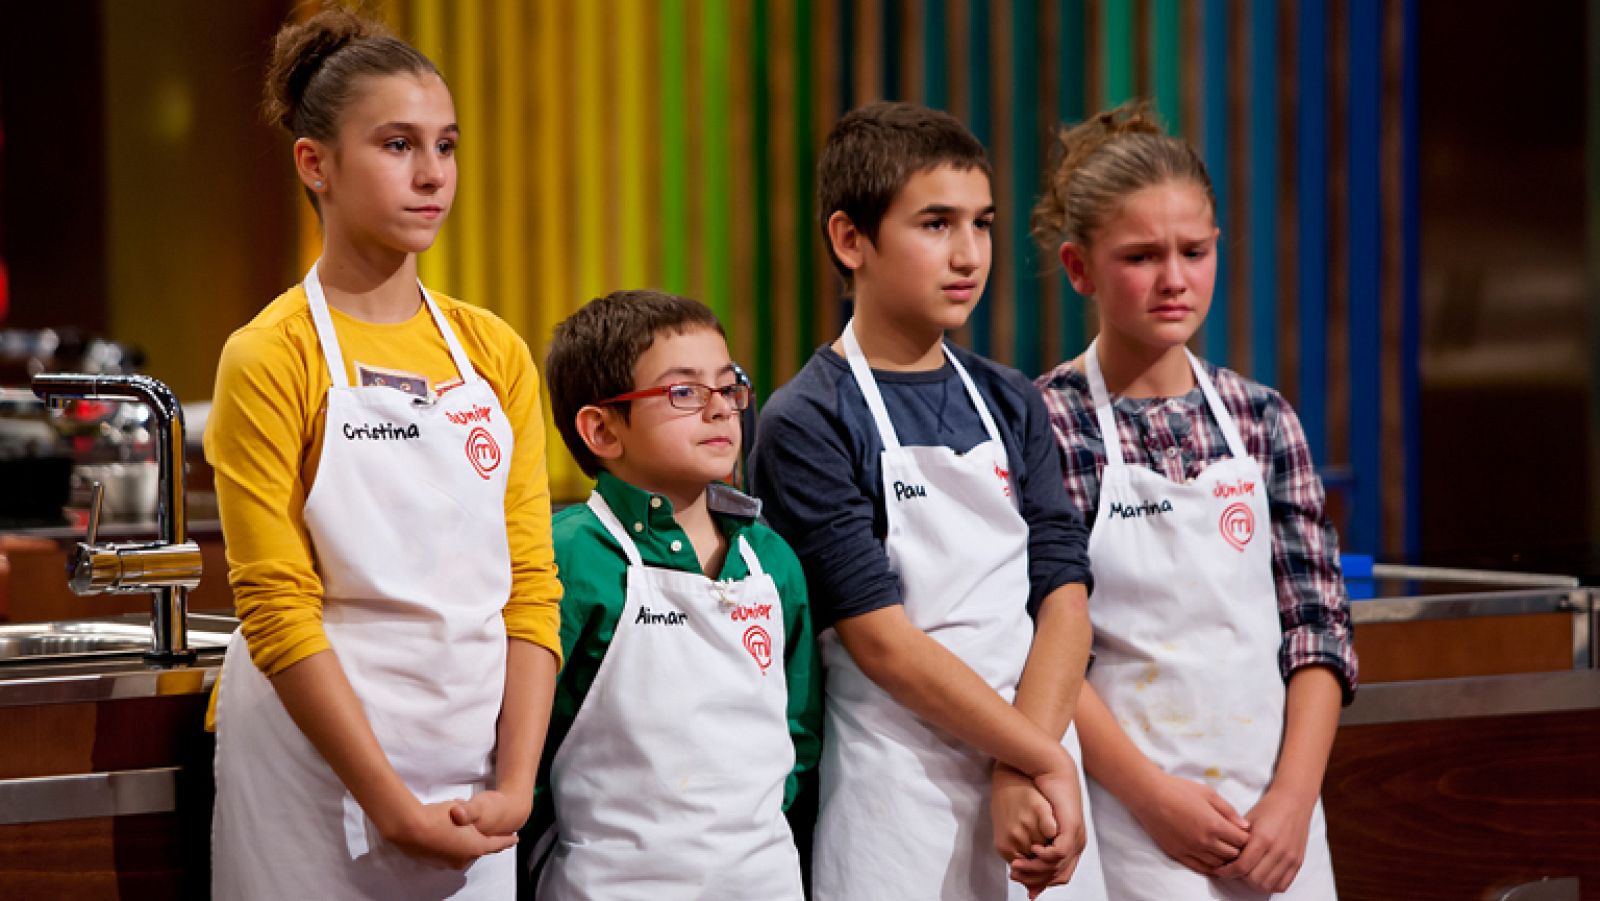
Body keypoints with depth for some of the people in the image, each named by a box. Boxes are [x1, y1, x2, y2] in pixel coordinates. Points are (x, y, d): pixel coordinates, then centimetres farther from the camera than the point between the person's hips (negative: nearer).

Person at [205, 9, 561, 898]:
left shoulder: (496, 354, 7)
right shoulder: (272, 358, -7)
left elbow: (531, 584, 4)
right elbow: (278, 610, -11)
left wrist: (517, 783, -7)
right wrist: (393, 806, -15)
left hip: (472, 769, 4)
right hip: (319, 759, -4)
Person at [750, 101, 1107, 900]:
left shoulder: (1010, 404, 10)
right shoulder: (806, 423, -7)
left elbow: (1063, 596, 1)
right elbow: (880, 639, -13)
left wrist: (1023, 773, -13)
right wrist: (1046, 760, -13)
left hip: (1039, 790, 5)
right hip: (902, 801, -5)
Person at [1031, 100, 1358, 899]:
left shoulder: (1261, 419, 6)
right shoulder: (1046, 425, -6)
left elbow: (1318, 623, 5)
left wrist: (1294, 798, -6)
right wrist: (1152, 792, -14)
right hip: (1132, 825, -4)